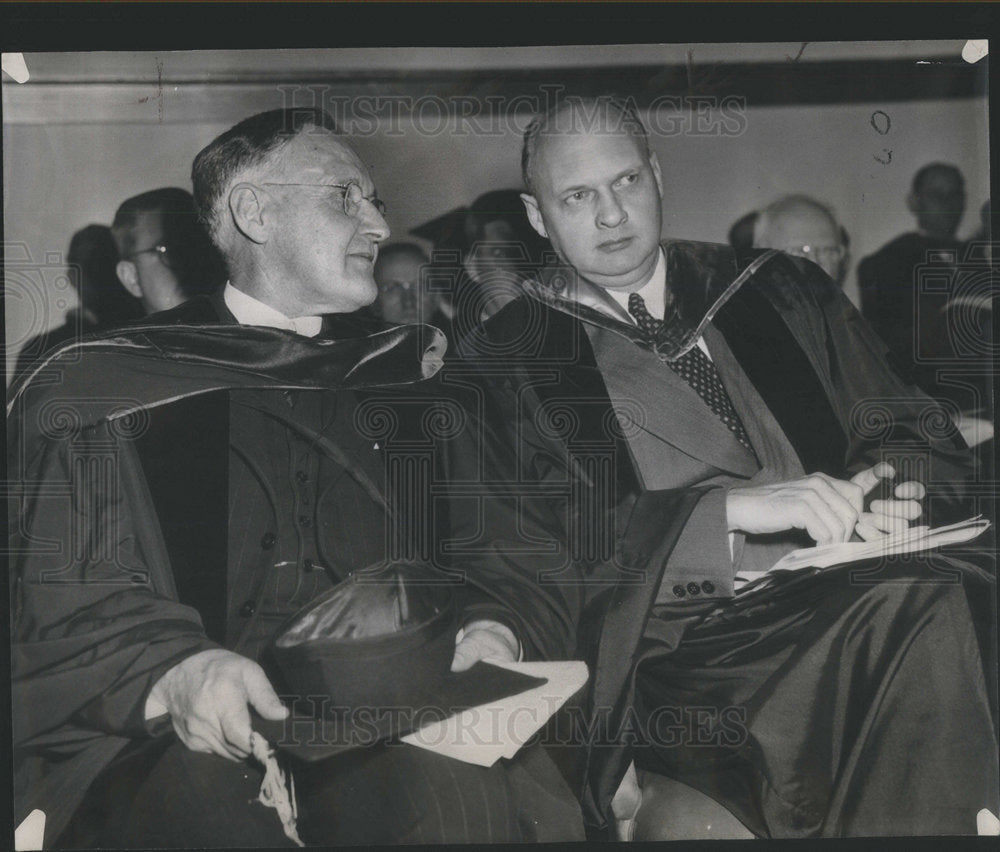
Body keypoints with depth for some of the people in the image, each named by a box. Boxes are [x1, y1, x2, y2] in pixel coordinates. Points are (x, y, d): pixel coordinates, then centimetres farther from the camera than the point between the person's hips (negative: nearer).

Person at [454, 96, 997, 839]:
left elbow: (916, 437, 19)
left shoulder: (783, 292, 19)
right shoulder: (501, 364, 9)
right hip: (677, 652, -4)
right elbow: (516, 547, -5)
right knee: (917, 610, -31)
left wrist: (887, 488, -6)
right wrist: (733, 506, -14)